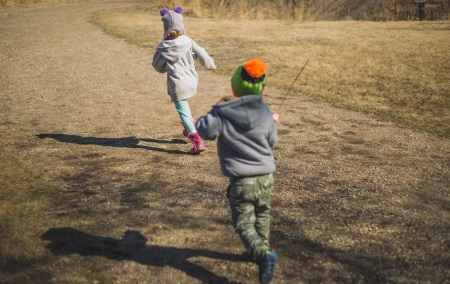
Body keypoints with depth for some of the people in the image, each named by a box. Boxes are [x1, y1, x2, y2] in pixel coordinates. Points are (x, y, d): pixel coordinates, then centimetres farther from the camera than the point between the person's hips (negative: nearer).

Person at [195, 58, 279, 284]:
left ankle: (263, 254, -20)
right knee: (262, 216, 26)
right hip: (265, 177, 4)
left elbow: (204, 129, -2)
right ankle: (260, 251, 38)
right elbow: (271, 141, 10)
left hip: (240, 181, -4)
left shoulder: (221, 114, -13)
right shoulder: (265, 113, -2)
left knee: (244, 223, 3)